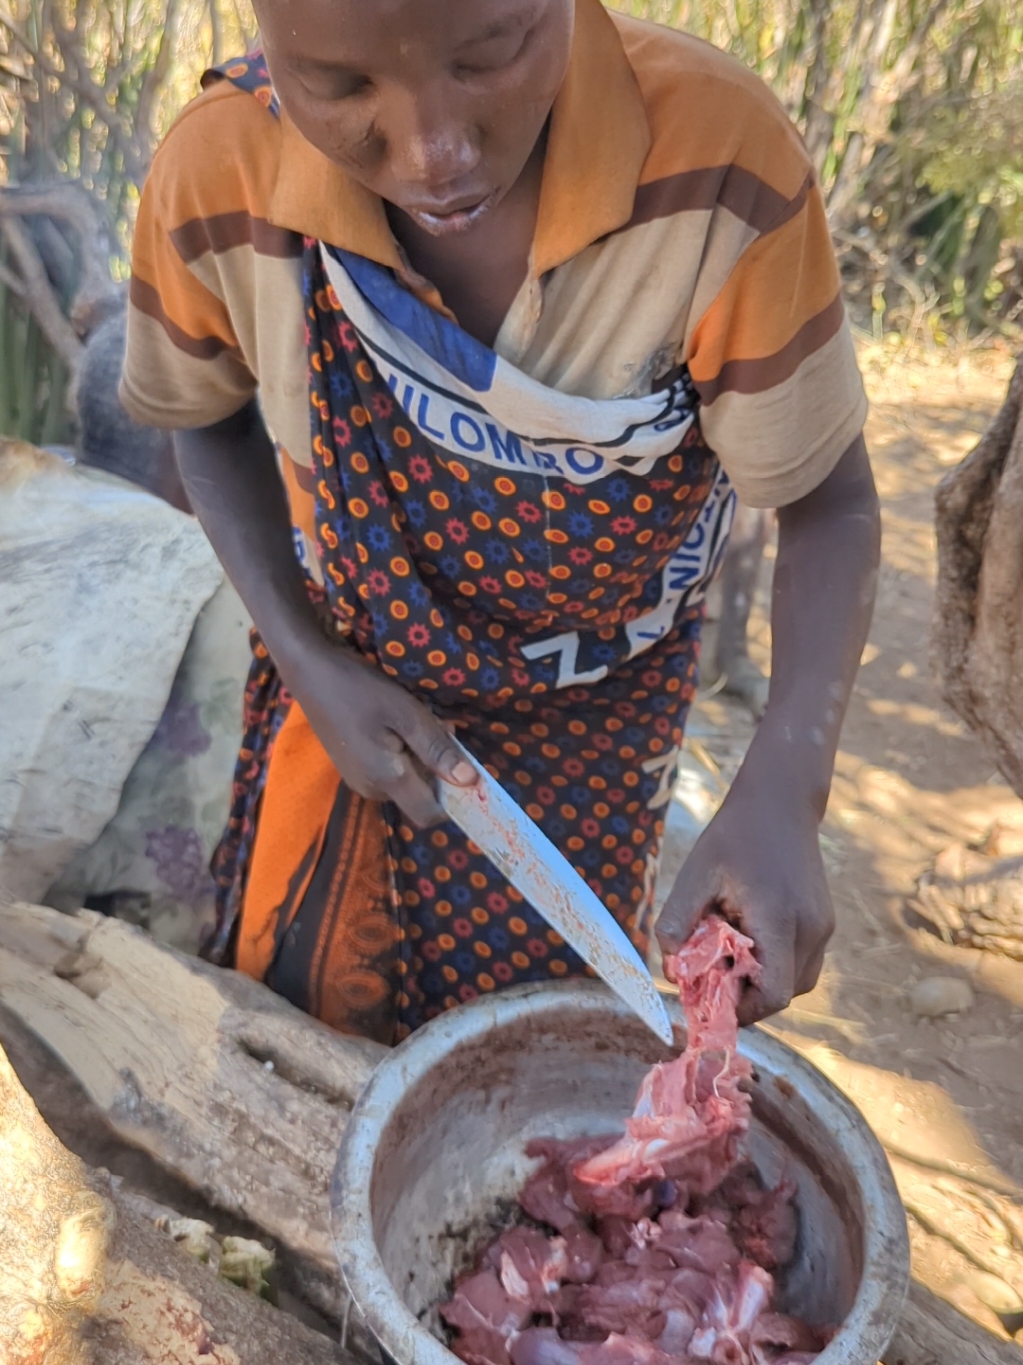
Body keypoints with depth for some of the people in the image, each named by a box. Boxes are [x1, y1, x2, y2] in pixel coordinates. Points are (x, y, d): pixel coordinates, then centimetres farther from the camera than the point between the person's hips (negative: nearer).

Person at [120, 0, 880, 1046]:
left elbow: (828, 497, -19)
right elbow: (208, 418, -4)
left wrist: (781, 795, -33)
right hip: (349, 675, 1)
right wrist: (309, 664, -15)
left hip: (592, 706, 0)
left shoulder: (721, 166, -32)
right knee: (290, 1011, 18)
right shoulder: (216, 179, -26)